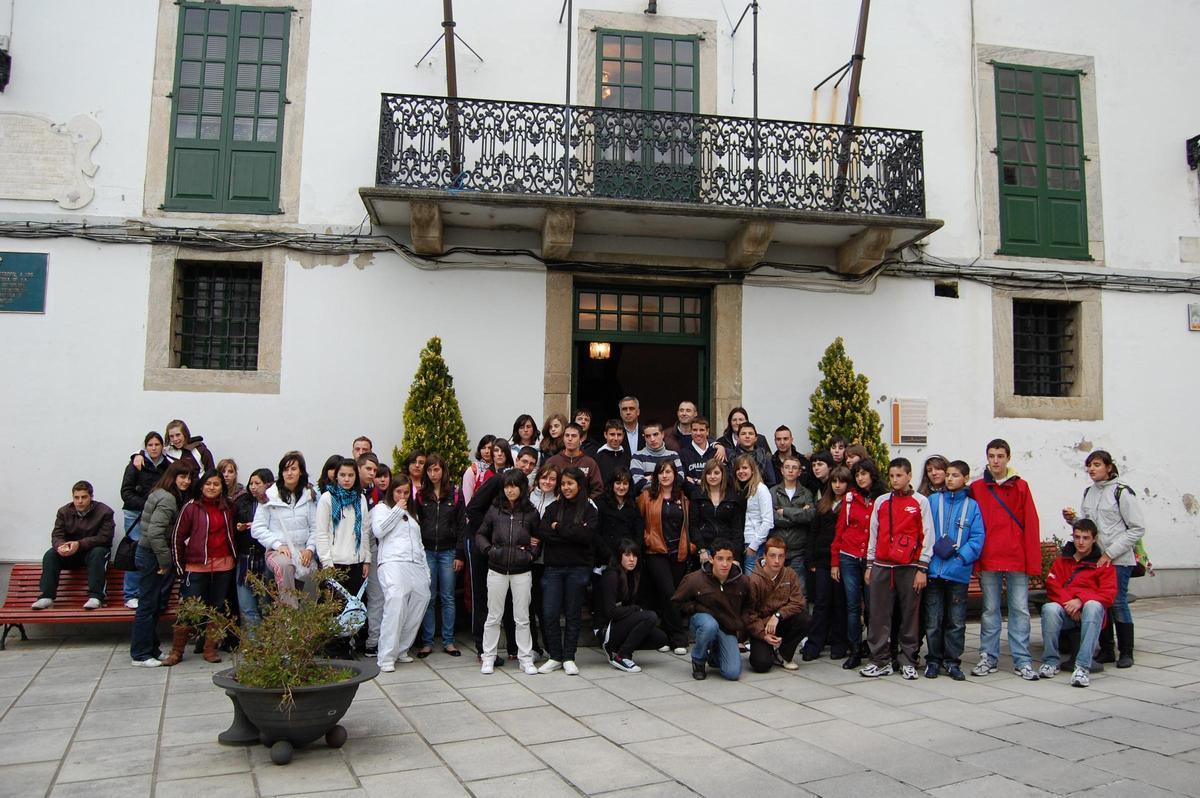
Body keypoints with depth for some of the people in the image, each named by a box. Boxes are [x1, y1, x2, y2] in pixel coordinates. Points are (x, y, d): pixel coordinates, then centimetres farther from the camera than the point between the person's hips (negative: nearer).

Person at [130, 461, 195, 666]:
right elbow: (155, 533, -25)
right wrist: (165, 561, -17)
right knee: (148, 605, -2)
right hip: (152, 556, -10)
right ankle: (140, 655, 6)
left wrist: (167, 559, 14)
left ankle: (151, 648, 24)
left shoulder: (170, 497, 12)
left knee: (155, 605, 15)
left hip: (152, 555, 10)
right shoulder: (167, 499, -18)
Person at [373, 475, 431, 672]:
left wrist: (426, 570, 19)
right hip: (393, 565, -7)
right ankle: (386, 657, -20)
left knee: (420, 602, -3)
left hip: (416, 566, 7)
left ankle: (401, 650, 9)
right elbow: (378, 530, -8)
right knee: (395, 606, -21)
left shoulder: (411, 513, 29)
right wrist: (397, 510, 0)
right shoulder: (382, 508, 12)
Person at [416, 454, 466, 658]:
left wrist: (460, 555, -4)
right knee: (428, 597, 3)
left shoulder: (455, 494, 2)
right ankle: (427, 642, 10)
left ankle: (448, 641, 12)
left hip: (448, 552, 0)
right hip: (426, 551, 1)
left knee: (448, 598, 4)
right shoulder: (421, 495, 5)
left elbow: (462, 525, 1)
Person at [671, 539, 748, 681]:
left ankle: (715, 655, 22)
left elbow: (746, 608, 15)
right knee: (710, 625, -40)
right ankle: (698, 661, -8)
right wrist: (698, 608, -13)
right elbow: (676, 602, 0)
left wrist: (742, 629, 8)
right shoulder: (694, 579, -15)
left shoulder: (742, 582, -7)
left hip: (728, 629, 2)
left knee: (733, 673, -15)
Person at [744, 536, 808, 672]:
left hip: (782, 624, 4)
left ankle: (782, 655, -3)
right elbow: (749, 613, -14)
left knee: (804, 619, -25)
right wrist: (764, 635, -22)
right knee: (761, 664, -26)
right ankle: (762, 650, 14)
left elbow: (798, 603, -10)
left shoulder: (790, 575, -5)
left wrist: (778, 615, -23)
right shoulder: (754, 580, -16)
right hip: (760, 627, -4)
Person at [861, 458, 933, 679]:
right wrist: (869, 565, 12)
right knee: (879, 615, 2)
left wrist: (922, 569, -5)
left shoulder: (921, 502, 3)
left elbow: (927, 536, 0)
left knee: (910, 615, 3)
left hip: (909, 567, -3)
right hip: (881, 566, 3)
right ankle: (880, 660, 9)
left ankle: (908, 661, 13)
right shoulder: (881, 501, 12)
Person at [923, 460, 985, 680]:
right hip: (934, 570, 0)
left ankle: (952, 661, 20)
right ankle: (934, 660, 19)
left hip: (959, 572, 0)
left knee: (956, 621, 8)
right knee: (933, 620, 7)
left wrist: (962, 557, -14)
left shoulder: (972, 506, 2)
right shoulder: (932, 501, 3)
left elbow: (978, 538, -3)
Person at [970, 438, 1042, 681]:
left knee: (1020, 610, 3)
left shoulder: (1021, 487, 4)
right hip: (988, 560, 1)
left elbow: (1031, 525, 1)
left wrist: (1033, 561, -4)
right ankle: (988, 658, 15)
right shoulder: (977, 488, 5)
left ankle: (1022, 661, 10)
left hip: (1016, 559, 0)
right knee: (989, 610, 8)